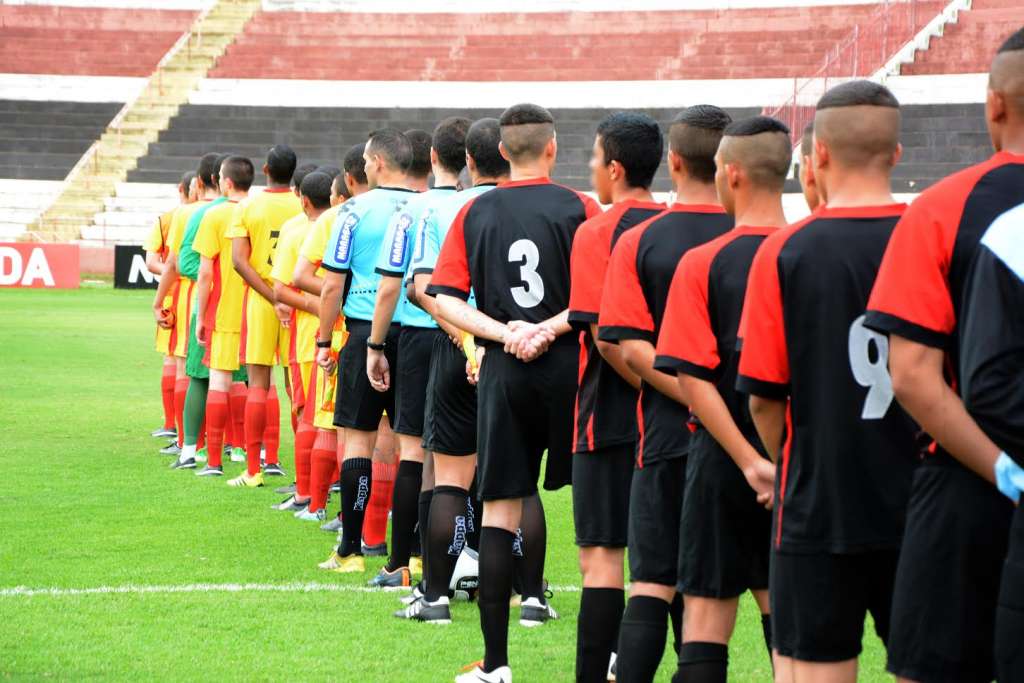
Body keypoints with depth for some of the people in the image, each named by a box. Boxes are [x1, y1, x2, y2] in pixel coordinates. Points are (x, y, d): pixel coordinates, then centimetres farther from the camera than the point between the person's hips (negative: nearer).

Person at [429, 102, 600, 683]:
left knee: (501, 510, 3)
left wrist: (505, 332, -7)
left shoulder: (475, 214, 4)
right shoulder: (579, 209, -2)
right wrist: (550, 329, -9)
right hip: (568, 370, -2)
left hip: (503, 374, 2)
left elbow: (445, 299, -2)